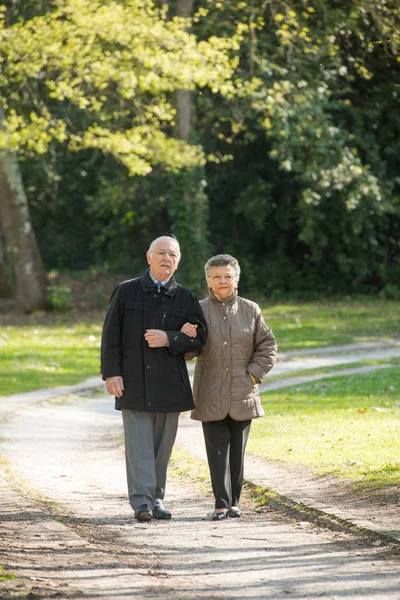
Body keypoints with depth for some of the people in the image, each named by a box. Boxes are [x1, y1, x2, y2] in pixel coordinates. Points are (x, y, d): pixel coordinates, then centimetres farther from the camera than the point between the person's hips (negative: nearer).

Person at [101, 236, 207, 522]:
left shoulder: (185, 298, 9)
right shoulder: (126, 292, 5)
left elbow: (199, 336, 1)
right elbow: (111, 335, 1)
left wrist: (169, 339, -15)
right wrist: (111, 372, -8)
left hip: (170, 384, 2)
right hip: (134, 382, -2)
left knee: (163, 444, 6)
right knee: (139, 443, -8)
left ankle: (156, 499, 15)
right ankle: (141, 501, -11)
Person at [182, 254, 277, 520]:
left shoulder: (251, 311, 5)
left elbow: (267, 346, 10)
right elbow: (188, 353, 3)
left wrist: (254, 375, -2)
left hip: (243, 395, 1)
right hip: (211, 395, -1)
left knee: (237, 450, 7)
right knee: (218, 449, -5)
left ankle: (234, 501, 16)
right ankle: (222, 503, -4)